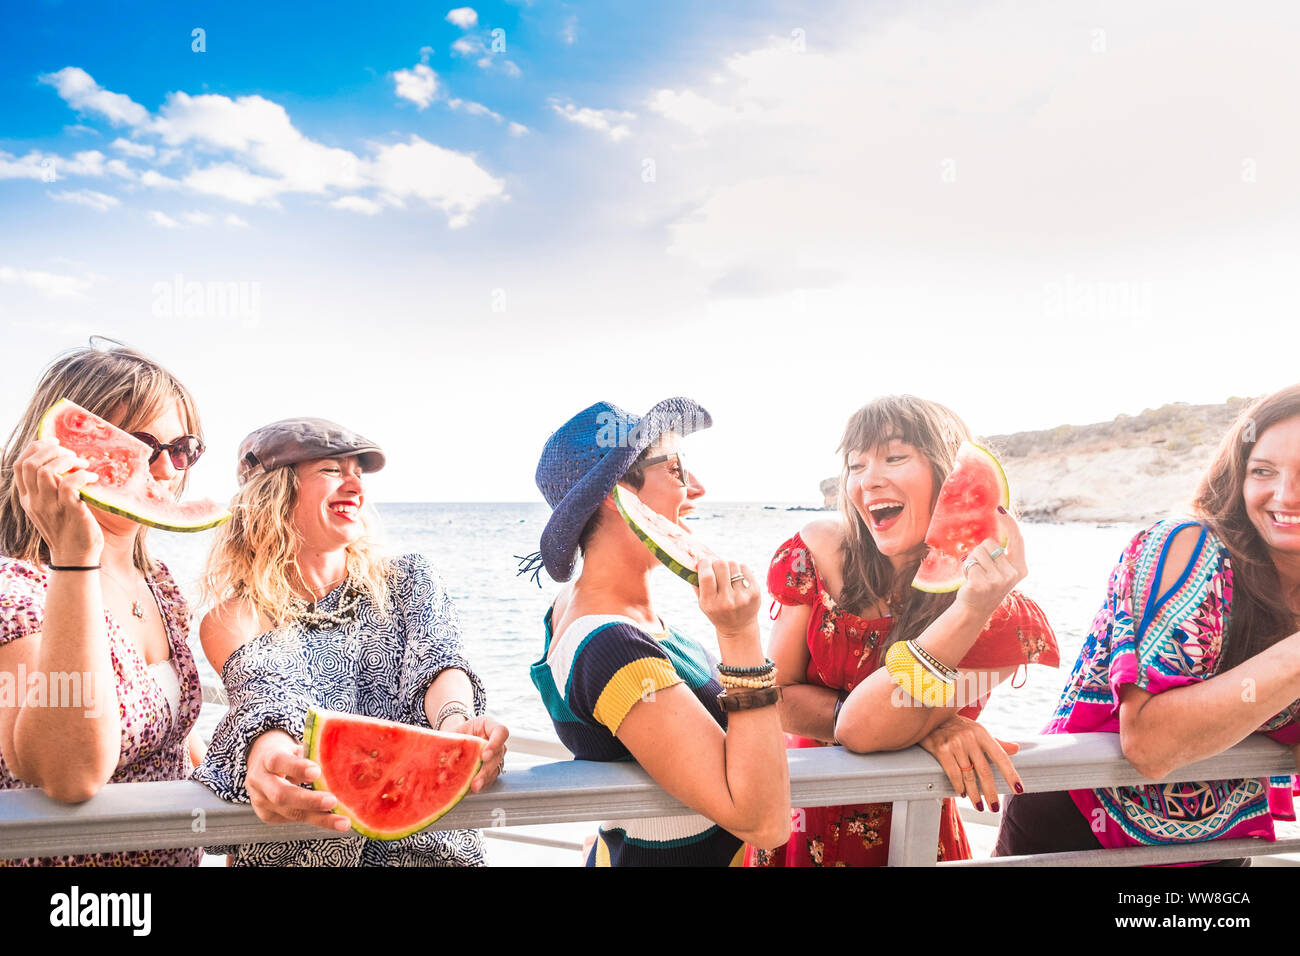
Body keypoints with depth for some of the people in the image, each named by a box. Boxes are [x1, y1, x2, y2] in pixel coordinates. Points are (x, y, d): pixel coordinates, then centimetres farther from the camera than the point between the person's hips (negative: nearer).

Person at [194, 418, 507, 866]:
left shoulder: (408, 582, 8)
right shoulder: (234, 620, 1)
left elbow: (439, 662, -9)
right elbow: (267, 696, -17)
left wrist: (456, 722, -32)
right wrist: (268, 751, -41)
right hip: (289, 849, 1)